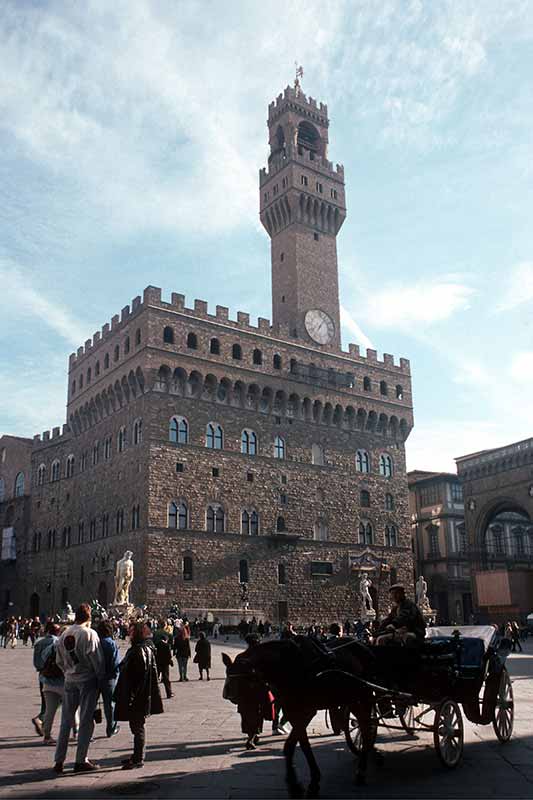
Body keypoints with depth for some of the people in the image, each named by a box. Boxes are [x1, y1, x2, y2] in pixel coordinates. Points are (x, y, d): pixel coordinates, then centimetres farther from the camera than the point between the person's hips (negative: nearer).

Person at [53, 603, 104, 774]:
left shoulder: (64, 634, 3)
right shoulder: (89, 634, -15)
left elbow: (59, 660, 8)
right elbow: (97, 659, -14)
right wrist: (101, 677, 0)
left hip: (70, 680, 5)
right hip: (88, 680, -5)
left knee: (66, 720, 13)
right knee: (86, 721, 4)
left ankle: (59, 760, 15)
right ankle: (81, 761, 7)